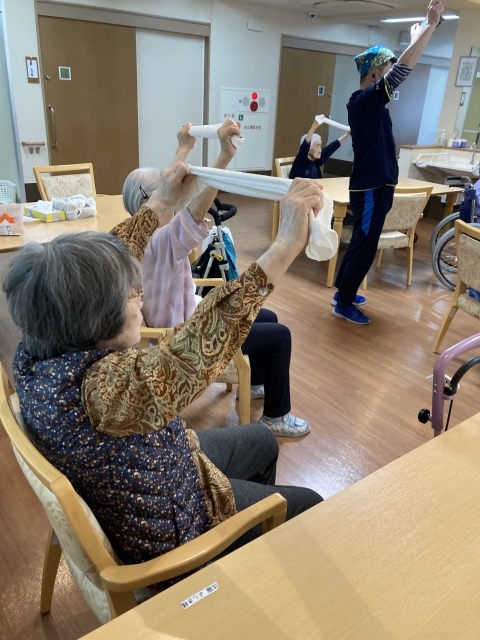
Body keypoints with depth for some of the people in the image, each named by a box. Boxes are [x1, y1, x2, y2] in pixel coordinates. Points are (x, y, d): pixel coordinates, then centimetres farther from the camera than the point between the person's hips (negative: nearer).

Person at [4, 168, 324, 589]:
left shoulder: (40, 348, -15)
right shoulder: (100, 385, -42)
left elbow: (102, 264, -4)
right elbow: (203, 344, -56)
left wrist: (163, 205, 0)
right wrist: (287, 244, -56)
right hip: (166, 527, -7)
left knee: (262, 442, 25)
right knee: (308, 506, 12)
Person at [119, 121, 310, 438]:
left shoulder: (145, 233, -3)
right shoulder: (160, 242, -31)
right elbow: (195, 211, -50)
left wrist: (184, 147, 12)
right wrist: (225, 157, -58)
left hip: (186, 315, 10)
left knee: (268, 316, 19)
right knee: (279, 334, -2)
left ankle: (255, 383, 40)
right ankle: (276, 417, 13)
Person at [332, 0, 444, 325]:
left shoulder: (370, 101, 12)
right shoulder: (365, 99, -16)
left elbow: (400, 68, 26)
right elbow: (403, 68, -24)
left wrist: (416, 37, 28)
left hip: (374, 186, 10)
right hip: (371, 189, -10)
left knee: (361, 245, 18)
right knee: (364, 249, -2)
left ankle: (343, 292, 29)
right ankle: (344, 304, 9)